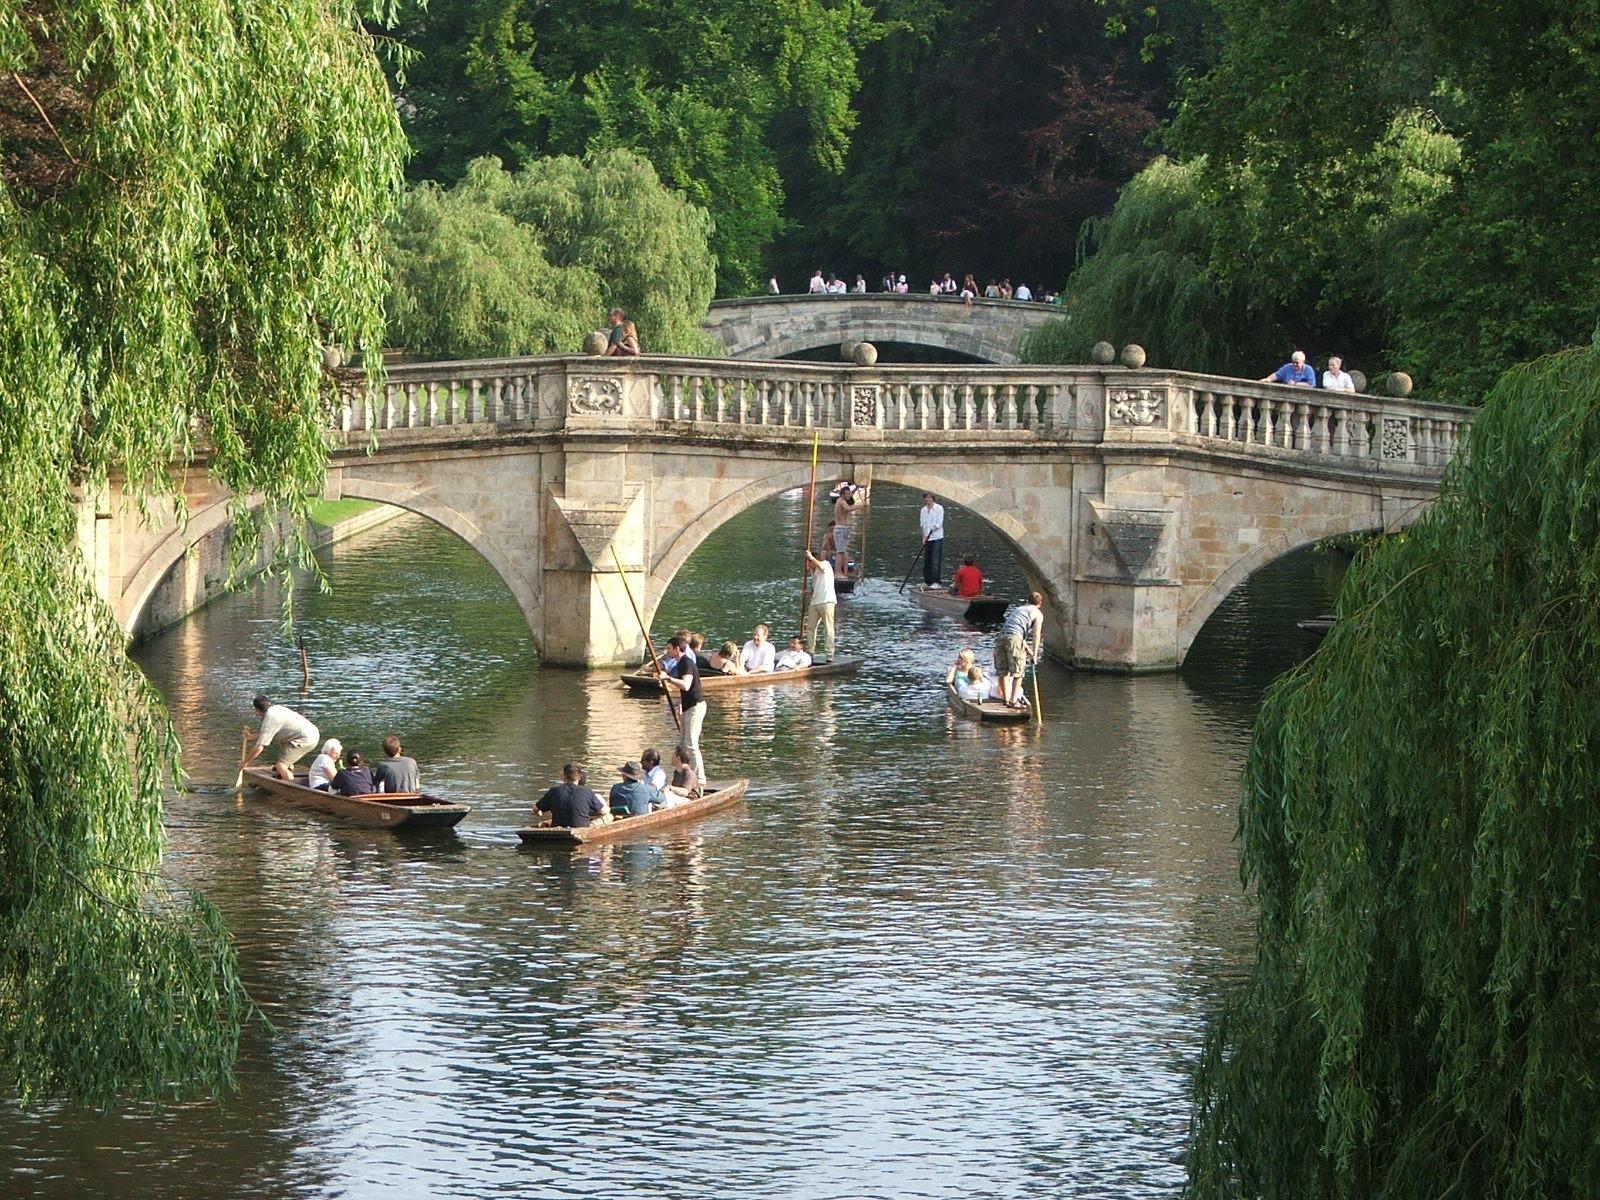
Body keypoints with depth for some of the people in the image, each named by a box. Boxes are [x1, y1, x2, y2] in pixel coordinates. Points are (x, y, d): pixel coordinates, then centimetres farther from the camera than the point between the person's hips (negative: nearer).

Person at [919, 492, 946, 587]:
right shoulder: (923, 510, 10)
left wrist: (931, 530, -19)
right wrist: (924, 537, -5)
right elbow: (922, 524, 6)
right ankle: (927, 581, 15)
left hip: (937, 538, -5)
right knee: (926, 561, 7)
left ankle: (935, 582, -7)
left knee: (935, 561, -8)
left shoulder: (939, 508, -4)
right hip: (927, 538, 5)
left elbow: (939, 524, -9)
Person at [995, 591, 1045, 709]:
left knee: (1002, 672, 13)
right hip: (1014, 638, -6)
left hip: (1001, 636, 6)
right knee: (1018, 672, 1)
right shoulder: (1037, 613, 12)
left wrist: (1028, 650, 44)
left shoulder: (1018, 609, 32)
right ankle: (1013, 701, -5)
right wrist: (1034, 654, 3)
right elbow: (1036, 635, 1)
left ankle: (1005, 698, 22)